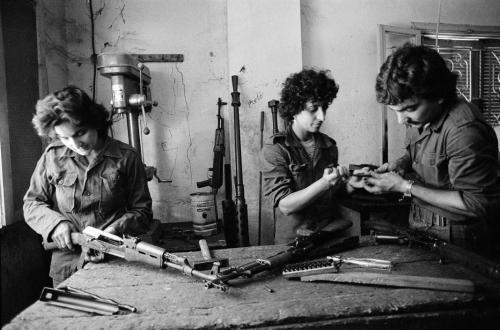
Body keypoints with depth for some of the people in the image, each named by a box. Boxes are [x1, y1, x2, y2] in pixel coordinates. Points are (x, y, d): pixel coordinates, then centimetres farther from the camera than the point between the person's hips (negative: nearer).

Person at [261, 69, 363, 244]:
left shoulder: (329, 145, 7)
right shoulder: (274, 149, -8)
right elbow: (285, 205, -14)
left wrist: (349, 185, 0)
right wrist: (325, 183, -24)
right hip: (292, 241, -4)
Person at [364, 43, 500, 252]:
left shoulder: (465, 131, -27)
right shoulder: (419, 116, -2)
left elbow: (476, 205, -24)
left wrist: (405, 187, -24)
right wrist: (400, 164, -6)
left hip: (453, 238, -6)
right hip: (418, 226, 6)